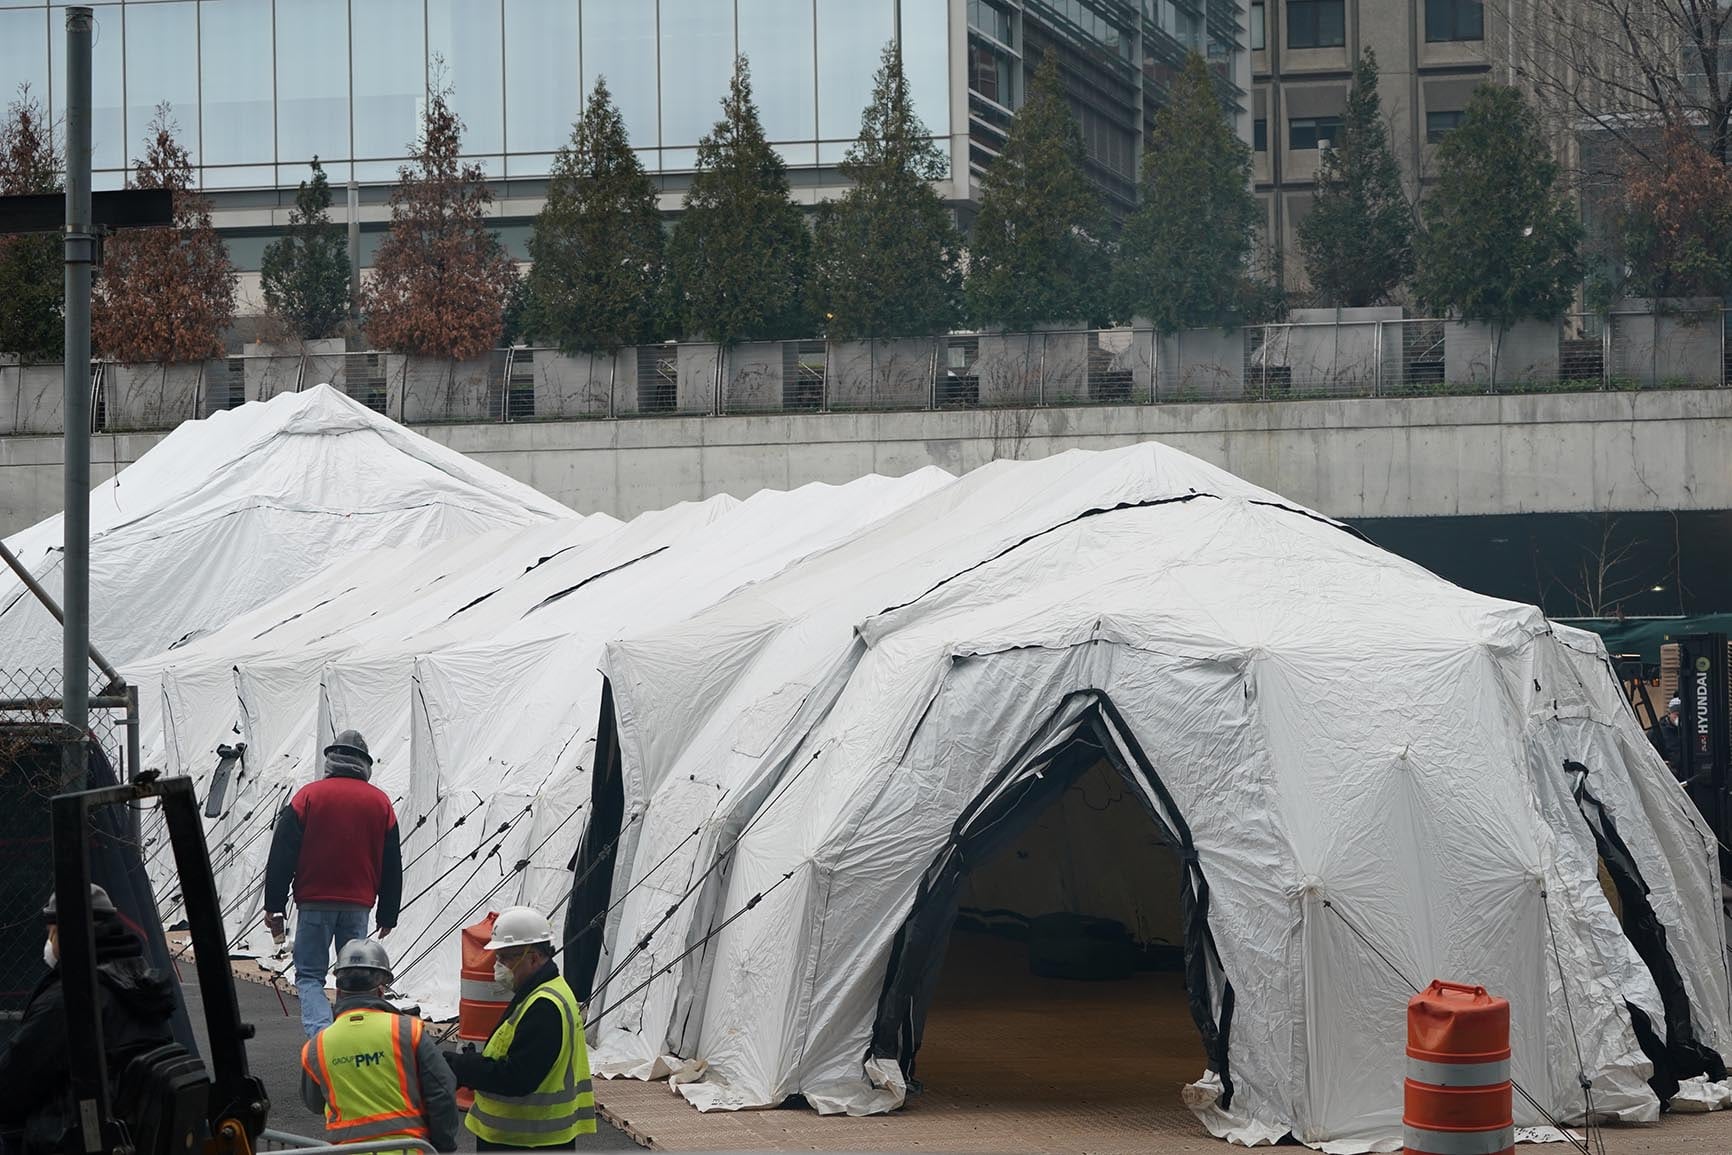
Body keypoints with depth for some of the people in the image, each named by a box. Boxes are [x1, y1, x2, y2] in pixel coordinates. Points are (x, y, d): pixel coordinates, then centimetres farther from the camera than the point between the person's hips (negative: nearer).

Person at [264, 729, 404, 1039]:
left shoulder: (309, 795, -1)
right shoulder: (380, 802, 8)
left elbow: (282, 855, -3)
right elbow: (392, 865, 12)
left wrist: (274, 906, 1)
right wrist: (388, 915, 18)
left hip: (315, 902, -2)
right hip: (359, 905, 2)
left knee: (309, 975, 1)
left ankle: (320, 1032, -21)